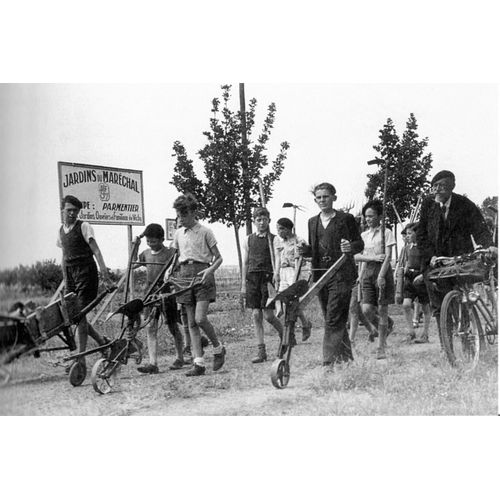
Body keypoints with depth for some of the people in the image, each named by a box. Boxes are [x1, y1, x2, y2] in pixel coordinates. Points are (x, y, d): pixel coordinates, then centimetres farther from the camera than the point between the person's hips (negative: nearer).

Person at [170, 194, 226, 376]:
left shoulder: (205, 232, -1)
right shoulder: (178, 233, 14)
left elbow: (218, 258, 1)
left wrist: (210, 270, -17)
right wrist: (169, 272, 3)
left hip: (202, 274, -5)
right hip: (184, 275, 5)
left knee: (200, 319, -16)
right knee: (191, 323, 2)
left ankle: (218, 348, 10)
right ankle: (198, 363, 4)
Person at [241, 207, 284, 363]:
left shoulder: (273, 239, 3)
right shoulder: (248, 240, 12)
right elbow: (245, 263, 14)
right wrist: (243, 284, 9)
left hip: (268, 277, -3)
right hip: (252, 278, 3)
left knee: (268, 315, -7)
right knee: (256, 315, 0)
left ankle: (284, 334, 23)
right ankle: (261, 351, 4)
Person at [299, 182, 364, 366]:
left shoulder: (346, 219, 0)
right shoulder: (312, 222, 15)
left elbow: (360, 243, 2)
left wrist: (351, 247, -20)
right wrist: (305, 250, -2)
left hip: (341, 275, -6)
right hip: (320, 274, 6)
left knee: (333, 320, -12)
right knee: (337, 320, 11)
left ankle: (329, 361, -13)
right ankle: (346, 356, 21)